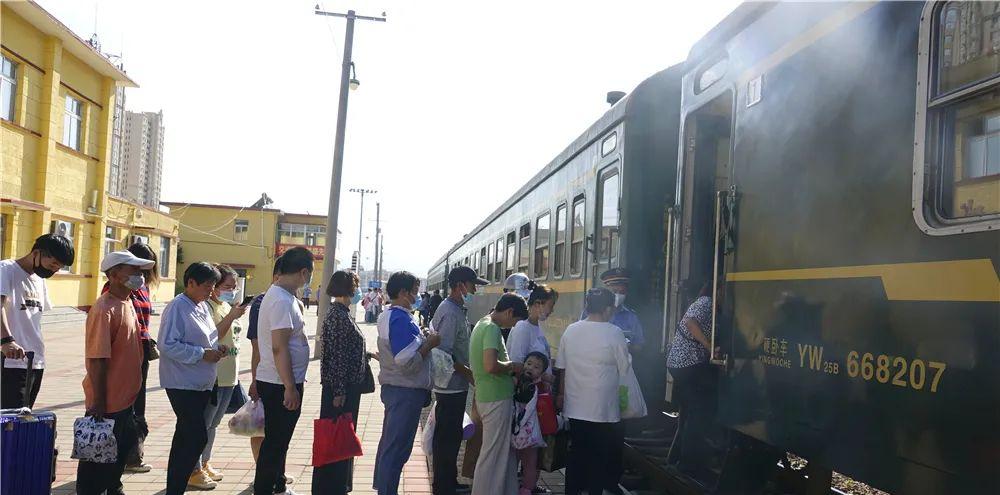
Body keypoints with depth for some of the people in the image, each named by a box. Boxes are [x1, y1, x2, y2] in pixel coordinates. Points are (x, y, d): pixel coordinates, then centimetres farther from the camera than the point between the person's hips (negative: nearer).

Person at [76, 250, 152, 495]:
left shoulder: (127, 303, 7)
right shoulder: (104, 309, -22)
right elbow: (97, 359, -23)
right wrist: (98, 402, -22)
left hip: (125, 398, 10)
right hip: (107, 402, -10)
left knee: (125, 445, 23)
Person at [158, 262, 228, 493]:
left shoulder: (203, 307, 12)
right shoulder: (177, 307, -15)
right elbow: (168, 345, -21)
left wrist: (216, 348, 3)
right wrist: (202, 354, -20)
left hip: (201, 383, 9)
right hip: (183, 384, -9)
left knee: (185, 437, 16)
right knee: (197, 437, -11)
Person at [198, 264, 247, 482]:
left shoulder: (228, 306, 14)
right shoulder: (208, 306, -13)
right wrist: (232, 316, -27)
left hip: (228, 375, 9)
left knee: (213, 423, 17)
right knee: (203, 422, -1)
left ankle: (205, 462, 27)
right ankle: (194, 468, 7)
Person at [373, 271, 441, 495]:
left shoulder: (388, 315, 11)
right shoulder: (401, 319, -21)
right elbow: (408, 362, -26)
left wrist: (423, 341, 11)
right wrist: (429, 344, -15)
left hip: (393, 388, 11)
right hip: (406, 392, -11)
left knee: (389, 443, 20)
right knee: (397, 447, -3)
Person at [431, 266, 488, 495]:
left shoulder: (457, 310, 13)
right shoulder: (451, 313, -19)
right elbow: (444, 354, -23)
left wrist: (467, 372, 17)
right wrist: (468, 372, -15)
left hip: (456, 385, 10)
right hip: (451, 386, -10)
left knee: (452, 436, 17)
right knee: (447, 438, -1)